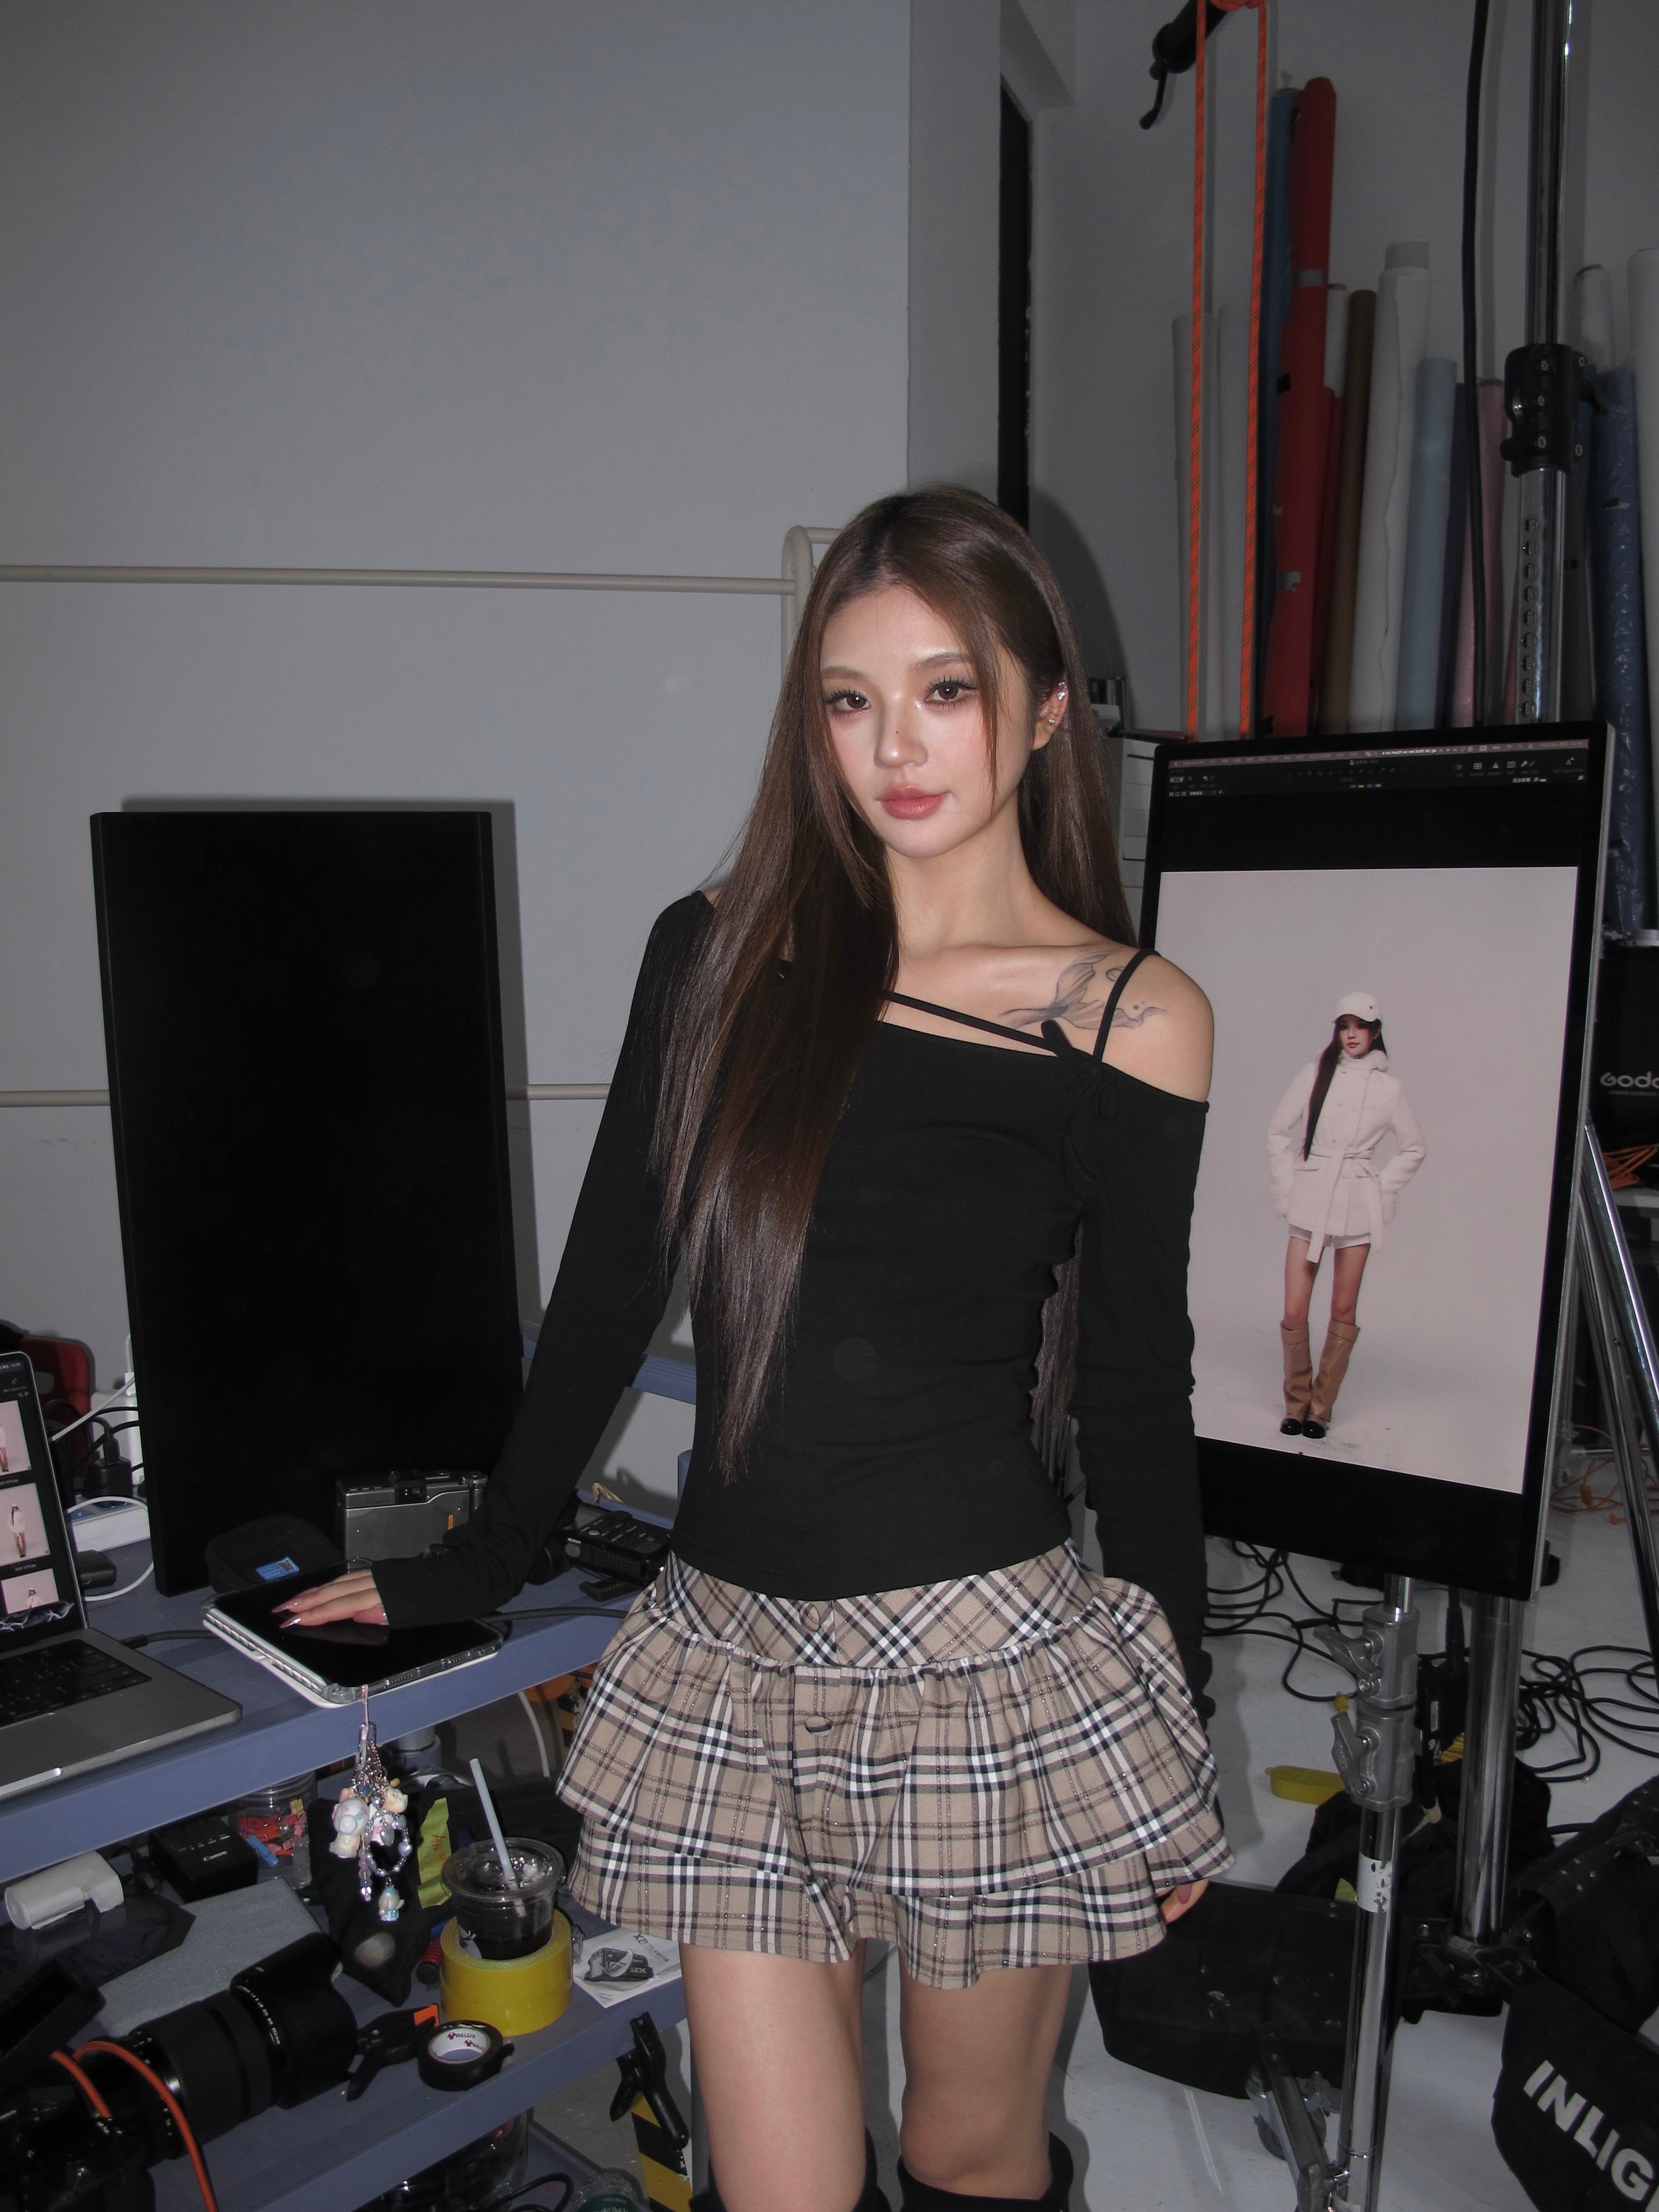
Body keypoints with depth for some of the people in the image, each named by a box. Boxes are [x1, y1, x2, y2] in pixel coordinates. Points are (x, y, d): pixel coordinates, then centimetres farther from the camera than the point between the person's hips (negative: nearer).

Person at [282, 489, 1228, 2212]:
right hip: (730, 1662, 2)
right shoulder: (723, 952, 1)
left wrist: (1182, 1720, 7)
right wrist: (481, 1566, 15)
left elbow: (1135, 1381, 2)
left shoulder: (1135, 1019, -5)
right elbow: (609, 1278, 8)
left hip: (993, 1667, -1)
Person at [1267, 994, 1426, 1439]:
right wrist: (1286, 1187, 4)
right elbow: (1278, 1131, 9)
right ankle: (1296, 1404, 15)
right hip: (1310, 1202, 0)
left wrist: (1383, 1189, 5)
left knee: (1343, 1310, 5)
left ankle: (1321, 1407, 17)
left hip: (1358, 1207, 0)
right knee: (1294, 1312, -3)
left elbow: (1414, 1148, 15)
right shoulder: (1315, 1073, 4)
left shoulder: (1387, 1088, 5)